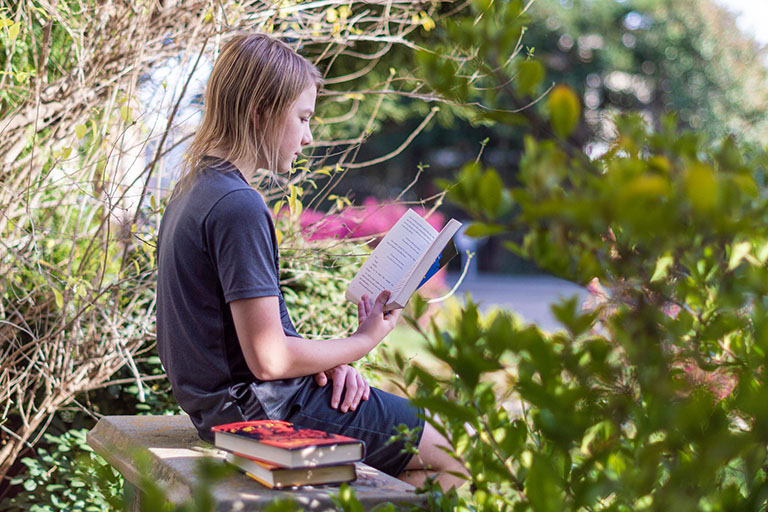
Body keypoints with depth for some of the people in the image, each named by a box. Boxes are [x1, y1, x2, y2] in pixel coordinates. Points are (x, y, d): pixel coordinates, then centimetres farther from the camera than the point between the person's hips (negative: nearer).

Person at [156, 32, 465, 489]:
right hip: (265, 410, -10)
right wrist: (364, 341, -9)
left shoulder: (194, 190, 9)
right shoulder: (239, 208, -23)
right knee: (457, 455, 1)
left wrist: (325, 361, 2)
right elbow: (268, 359, -24)